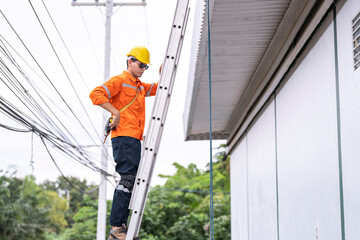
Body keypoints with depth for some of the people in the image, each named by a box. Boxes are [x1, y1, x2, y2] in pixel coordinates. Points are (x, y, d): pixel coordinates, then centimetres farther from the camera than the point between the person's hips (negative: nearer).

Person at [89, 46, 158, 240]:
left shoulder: (139, 86, 24)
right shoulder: (119, 81, -3)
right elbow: (96, 94, -15)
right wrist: (115, 112, -18)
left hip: (134, 140, 10)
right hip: (124, 137, -10)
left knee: (130, 182, 8)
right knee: (127, 180, -15)